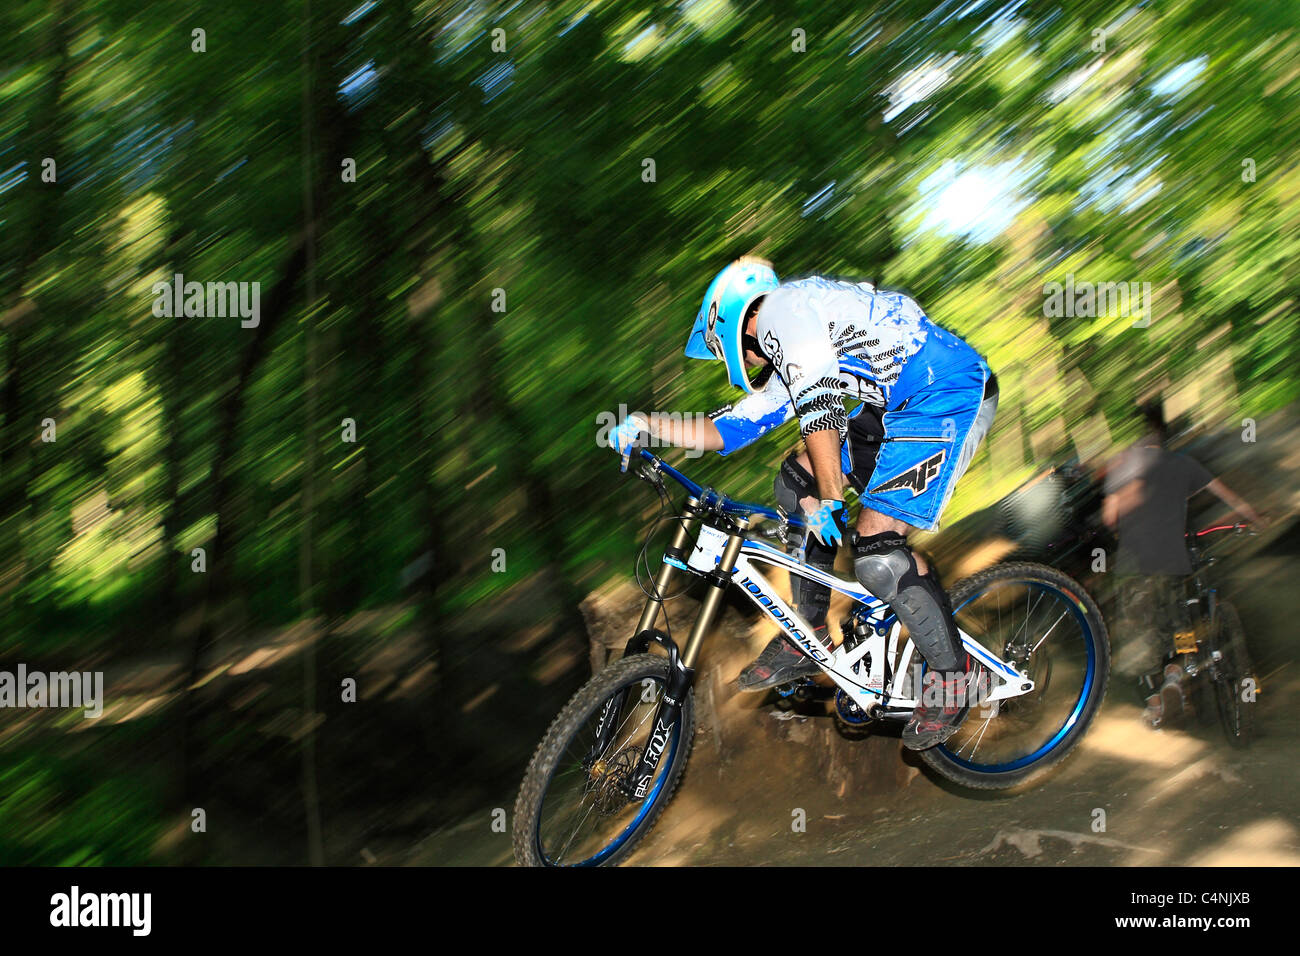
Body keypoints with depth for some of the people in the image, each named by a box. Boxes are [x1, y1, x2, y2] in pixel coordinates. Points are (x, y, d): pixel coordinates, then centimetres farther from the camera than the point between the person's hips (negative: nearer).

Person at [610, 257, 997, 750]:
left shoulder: (783, 310, -9)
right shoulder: (789, 358, 22)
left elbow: (821, 409, -19)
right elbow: (729, 429, 21)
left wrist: (829, 500, -15)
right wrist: (647, 426, 14)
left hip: (953, 394, -10)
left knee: (876, 548, -18)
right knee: (798, 481, 10)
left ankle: (952, 673, 1)